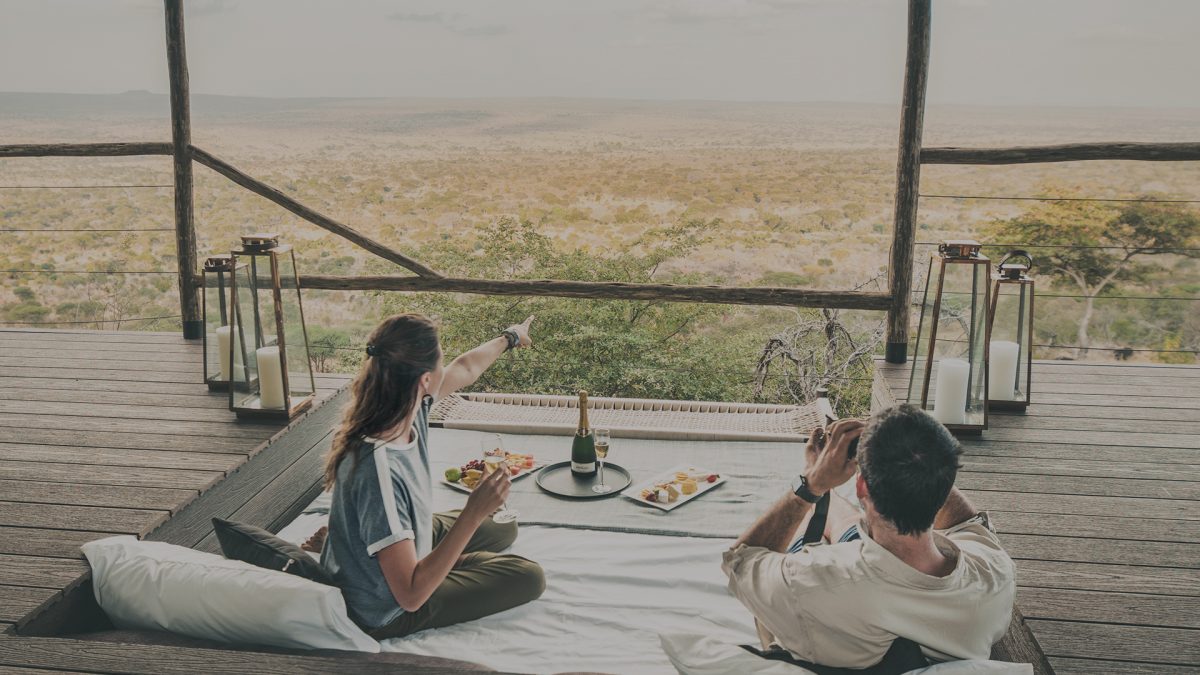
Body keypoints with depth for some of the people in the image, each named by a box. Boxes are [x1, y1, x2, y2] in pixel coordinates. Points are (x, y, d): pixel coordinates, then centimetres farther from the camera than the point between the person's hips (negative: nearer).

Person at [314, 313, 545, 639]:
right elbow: (410, 595, -37)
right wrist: (473, 513, -40)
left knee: (503, 529, 26)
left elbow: (465, 369, 7)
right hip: (384, 614, -8)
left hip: (406, 538, 8)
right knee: (528, 577, 1)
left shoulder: (409, 403, -18)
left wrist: (509, 337, 24)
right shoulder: (379, 471, -42)